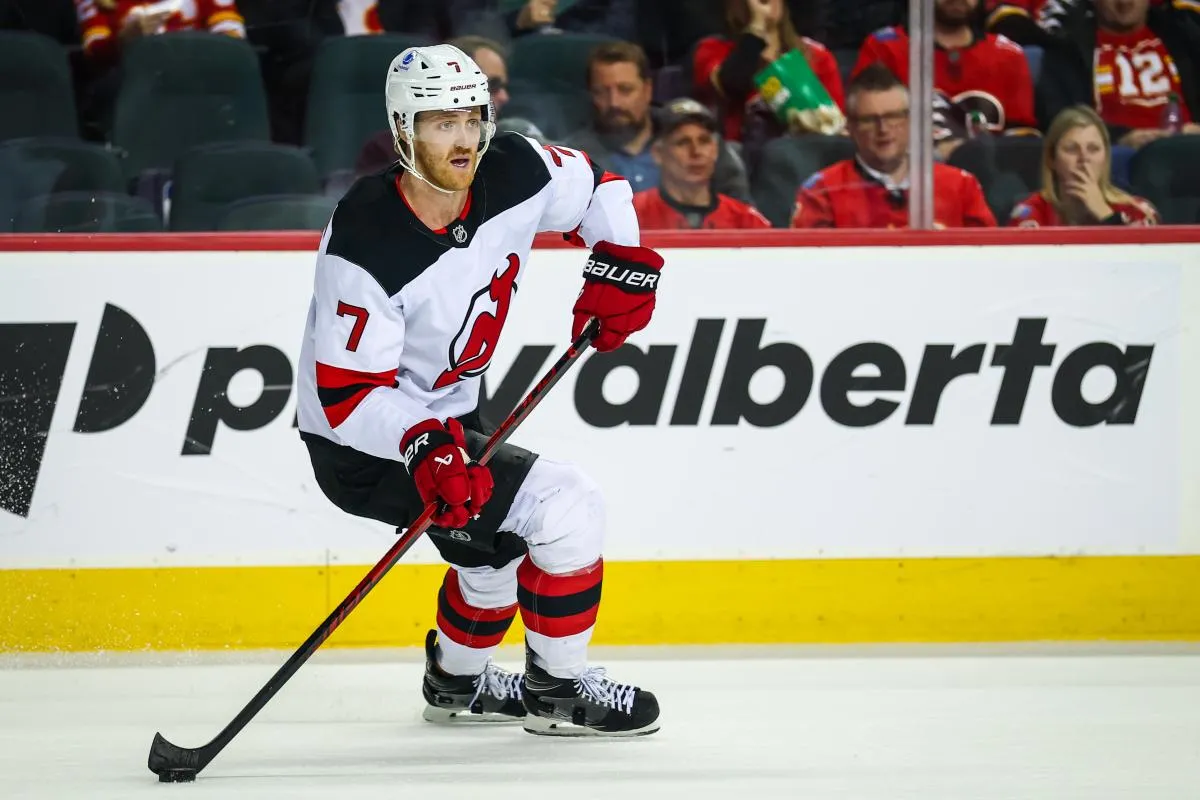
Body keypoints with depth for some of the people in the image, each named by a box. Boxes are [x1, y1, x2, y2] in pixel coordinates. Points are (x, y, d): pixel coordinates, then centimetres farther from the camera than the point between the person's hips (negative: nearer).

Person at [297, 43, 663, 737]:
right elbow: (347, 394, -29)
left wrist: (622, 261, -5)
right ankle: (561, 690, -1)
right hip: (365, 446, -8)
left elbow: (596, 187, 9)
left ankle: (458, 680, 53)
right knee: (566, 509, -17)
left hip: (449, 413, 8)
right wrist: (423, 446, -43)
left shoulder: (513, 175, -12)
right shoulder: (366, 247, -31)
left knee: (501, 543, 28)